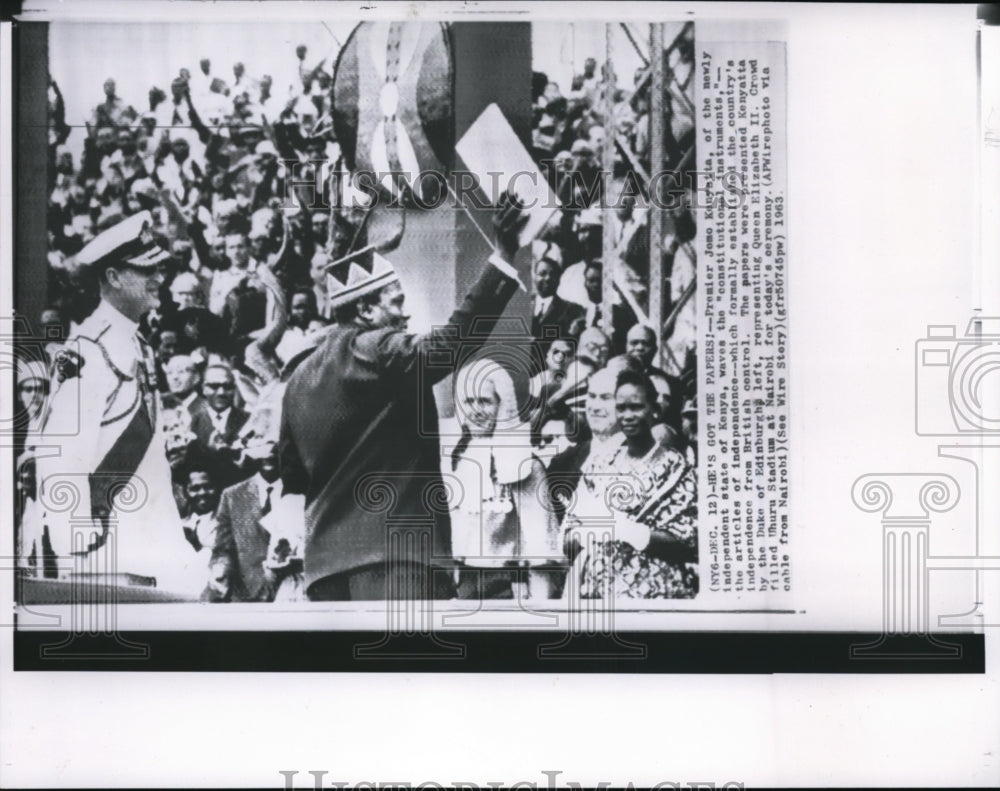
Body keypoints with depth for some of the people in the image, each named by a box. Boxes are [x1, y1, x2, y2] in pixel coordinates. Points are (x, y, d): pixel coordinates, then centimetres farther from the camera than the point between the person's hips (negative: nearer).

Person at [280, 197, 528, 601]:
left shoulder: (301, 377, 17)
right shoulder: (376, 352, -7)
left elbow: (291, 475, 22)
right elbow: (452, 339, -20)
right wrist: (503, 256, -21)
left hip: (326, 559, 9)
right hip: (393, 554, -8)